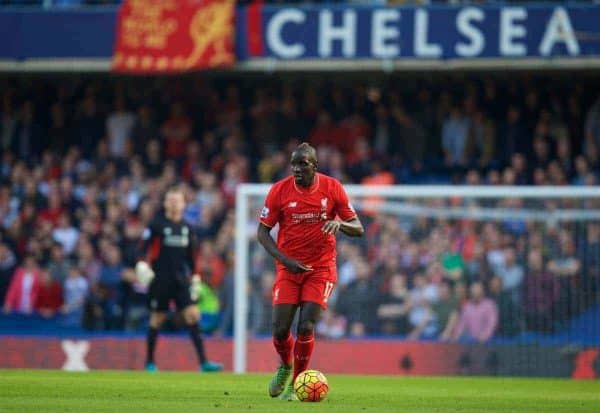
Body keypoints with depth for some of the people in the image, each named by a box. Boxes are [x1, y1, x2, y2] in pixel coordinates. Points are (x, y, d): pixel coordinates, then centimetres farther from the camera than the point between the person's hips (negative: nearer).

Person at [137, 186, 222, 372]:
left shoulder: (187, 227, 10)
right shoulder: (157, 225, -4)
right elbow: (145, 247, -8)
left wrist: (195, 275, 18)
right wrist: (142, 264, -24)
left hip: (181, 279, 4)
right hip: (161, 278, -4)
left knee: (193, 315, -8)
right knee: (157, 318, 3)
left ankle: (203, 362, -11)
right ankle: (149, 362, 16)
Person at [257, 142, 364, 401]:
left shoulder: (332, 188, -6)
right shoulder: (279, 190, -7)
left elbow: (358, 229, -1)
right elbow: (262, 232, -1)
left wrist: (339, 223, -24)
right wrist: (285, 260, -15)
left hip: (321, 268, -1)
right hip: (289, 268, 1)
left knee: (306, 328, -13)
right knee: (280, 329, -6)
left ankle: (296, 384, 5)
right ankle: (285, 366, 28)